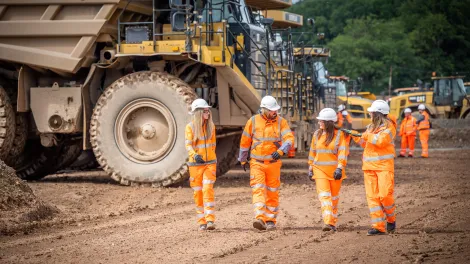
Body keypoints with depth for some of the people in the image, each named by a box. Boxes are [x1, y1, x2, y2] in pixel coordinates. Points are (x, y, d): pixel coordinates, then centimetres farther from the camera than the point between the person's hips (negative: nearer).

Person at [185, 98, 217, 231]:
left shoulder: (211, 126, 6)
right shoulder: (190, 127, -5)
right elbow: (188, 145, -13)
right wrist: (195, 155, -31)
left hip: (210, 163, 1)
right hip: (195, 164, -1)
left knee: (208, 189, -13)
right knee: (198, 192, 2)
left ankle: (210, 220, -18)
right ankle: (201, 222, 9)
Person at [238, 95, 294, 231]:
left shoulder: (281, 122, -1)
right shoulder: (253, 121, -2)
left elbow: (289, 138, -12)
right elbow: (245, 141, 8)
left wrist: (281, 151, -30)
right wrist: (243, 160, 14)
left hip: (273, 163, 1)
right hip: (257, 163, -1)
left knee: (272, 192, 8)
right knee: (258, 190, -14)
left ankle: (271, 220, 18)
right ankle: (260, 219, -25)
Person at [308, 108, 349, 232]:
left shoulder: (340, 134, -5)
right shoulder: (317, 134, 8)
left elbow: (343, 152, -11)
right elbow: (312, 152, 15)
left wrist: (340, 168, -19)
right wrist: (310, 167, 15)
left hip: (334, 170, -2)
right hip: (320, 169, 2)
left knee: (334, 196, 8)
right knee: (324, 195, -13)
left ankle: (333, 222, 20)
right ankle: (328, 222, -22)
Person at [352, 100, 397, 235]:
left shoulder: (389, 126, -4)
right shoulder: (371, 127, 17)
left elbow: (381, 140, -19)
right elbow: (364, 143, 26)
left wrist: (367, 135, -11)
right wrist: (353, 135, 16)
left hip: (384, 166, -7)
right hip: (369, 166, 7)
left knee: (385, 194, -12)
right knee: (372, 196, -2)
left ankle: (391, 219, 13)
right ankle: (378, 226, -3)